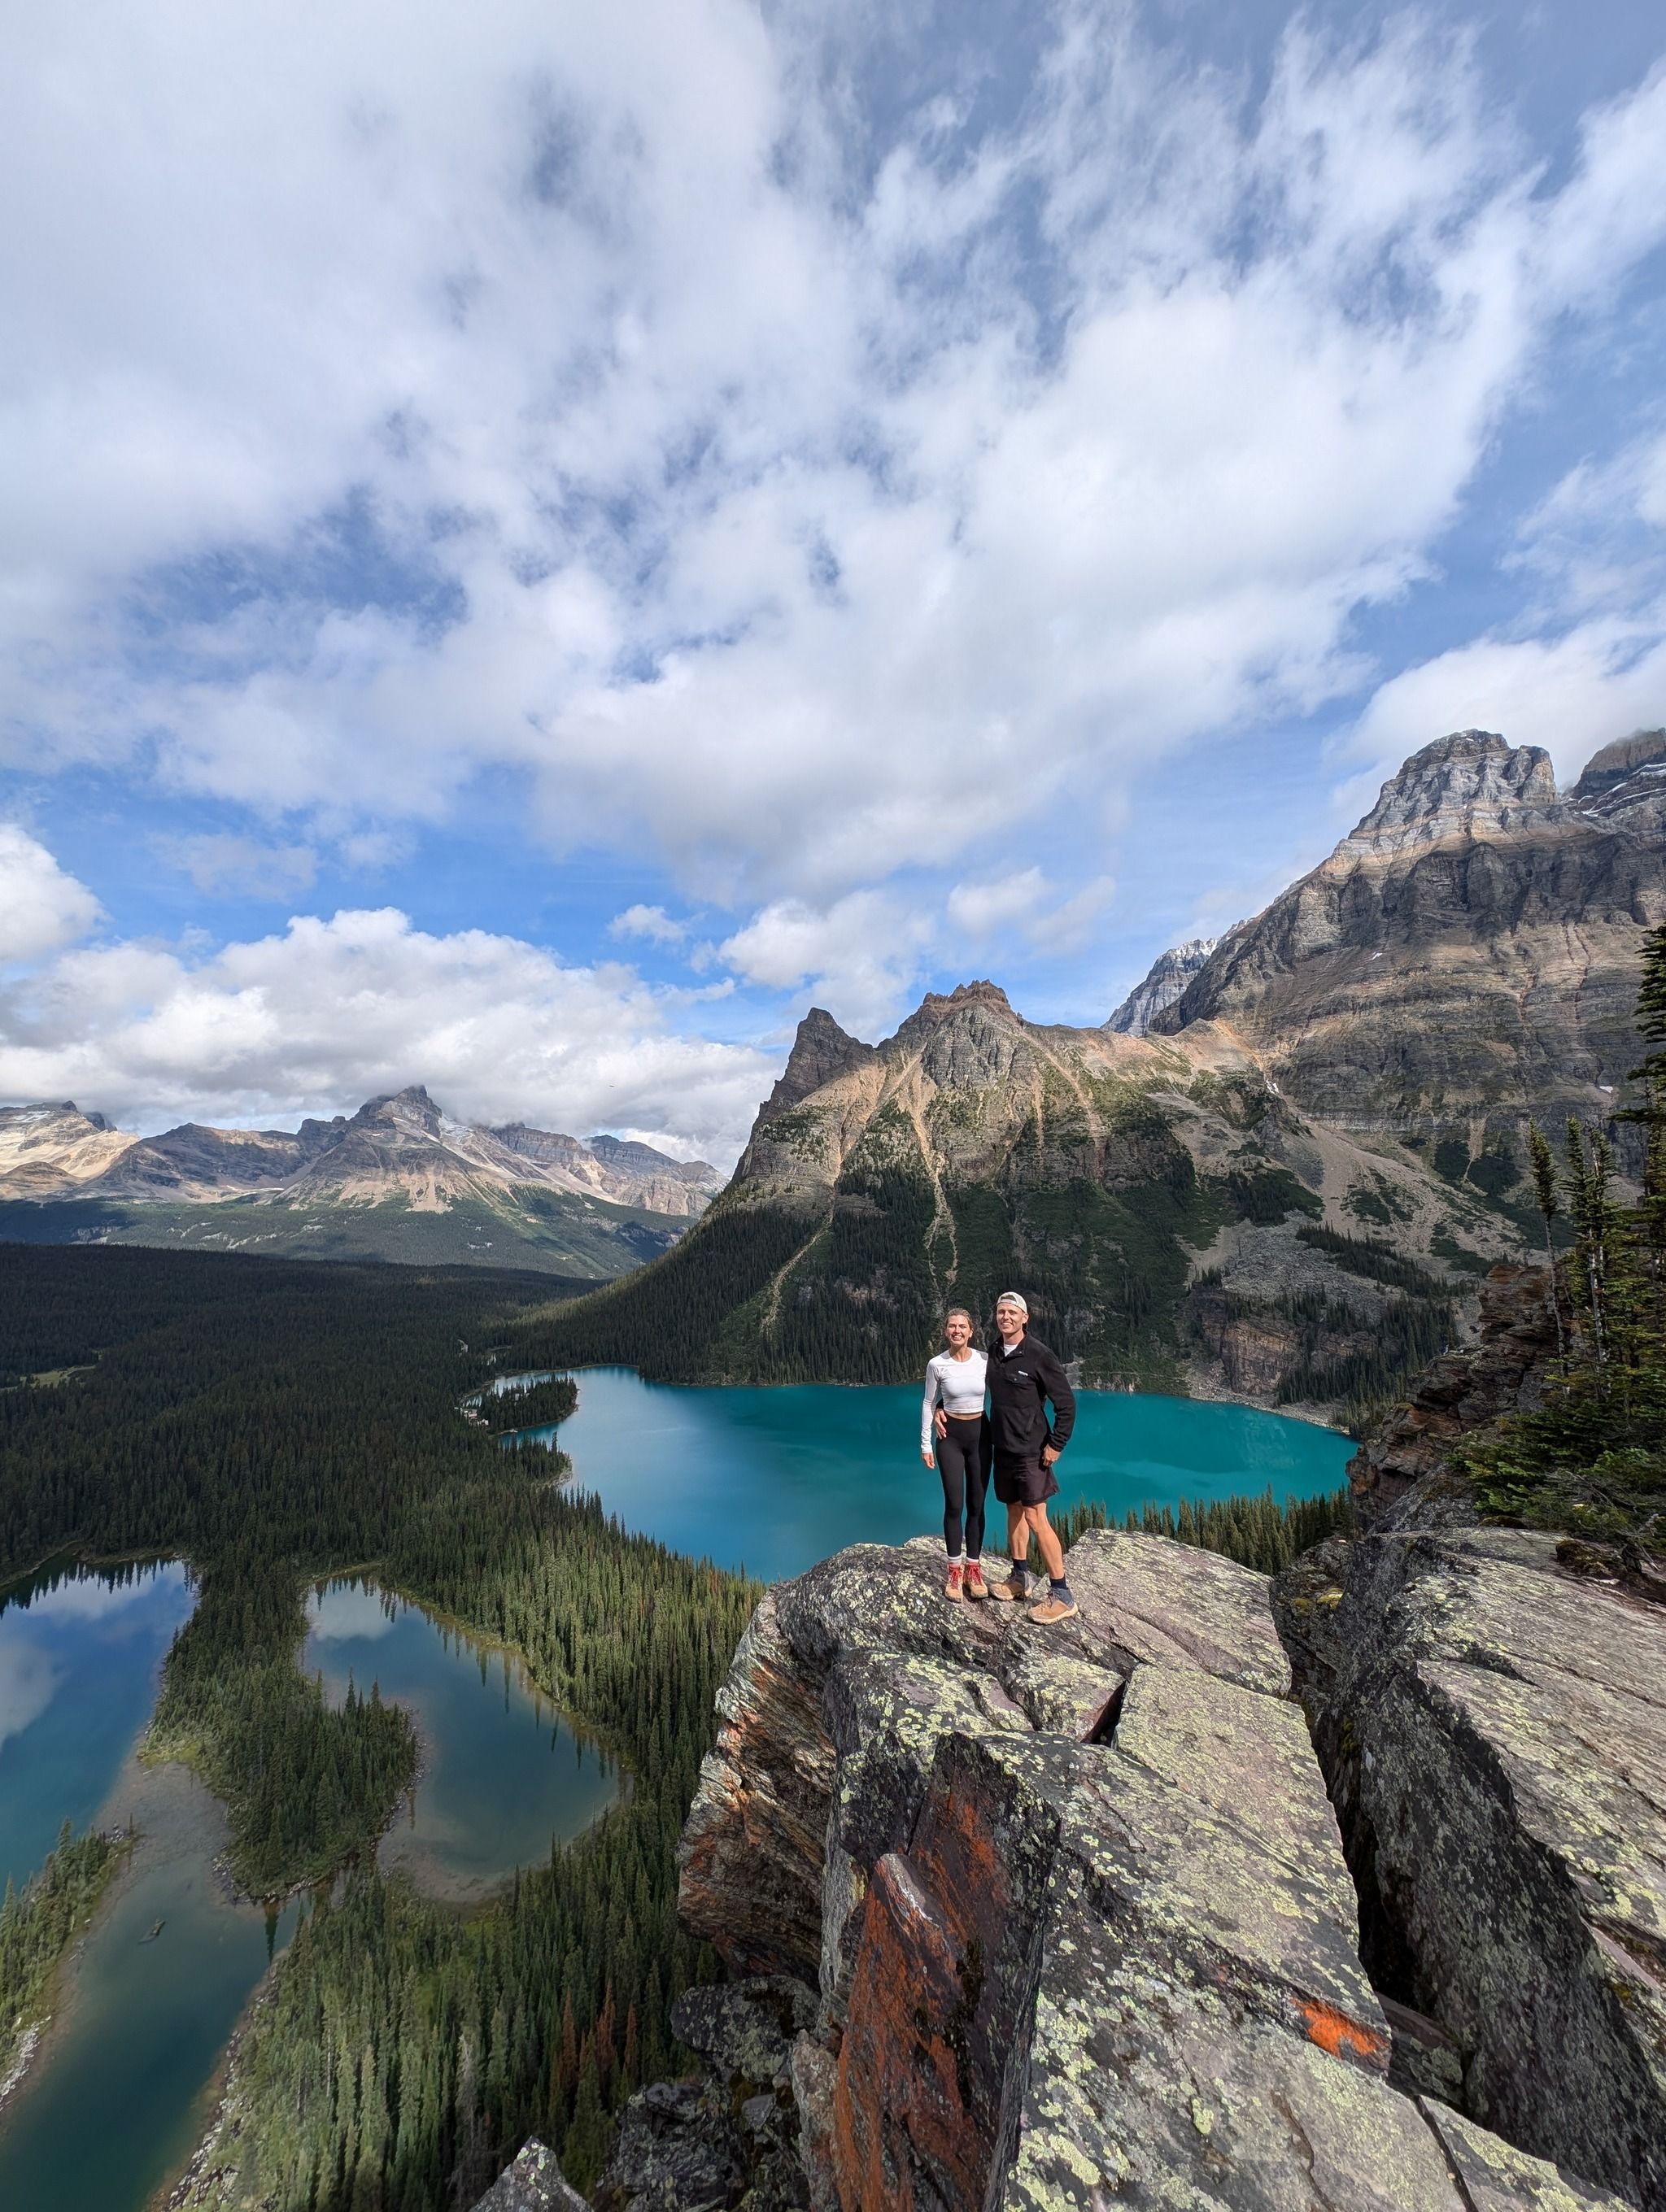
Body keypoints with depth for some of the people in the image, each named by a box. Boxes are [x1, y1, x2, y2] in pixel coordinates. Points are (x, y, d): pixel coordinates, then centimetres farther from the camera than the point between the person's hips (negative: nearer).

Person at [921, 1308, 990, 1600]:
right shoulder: (936, 1364, -11)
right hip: (950, 1437, -1)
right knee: (954, 1505, 1)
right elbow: (929, 1403, 0)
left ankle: (973, 1567, 23)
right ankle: (955, 1570, 17)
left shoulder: (985, 1360, -10)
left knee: (976, 1505, 8)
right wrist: (926, 1444, -1)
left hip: (979, 1434, 1)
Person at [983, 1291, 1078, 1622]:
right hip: (1003, 1449, 6)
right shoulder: (993, 1355, 3)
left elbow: (1066, 1404, -12)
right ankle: (1019, 1578, 31)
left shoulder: (1039, 1355, -16)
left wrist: (1056, 1445, -12)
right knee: (1014, 1511, 16)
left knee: (1036, 1518, -5)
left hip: (1031, 1451, -6)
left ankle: (1062, 1595, 6)